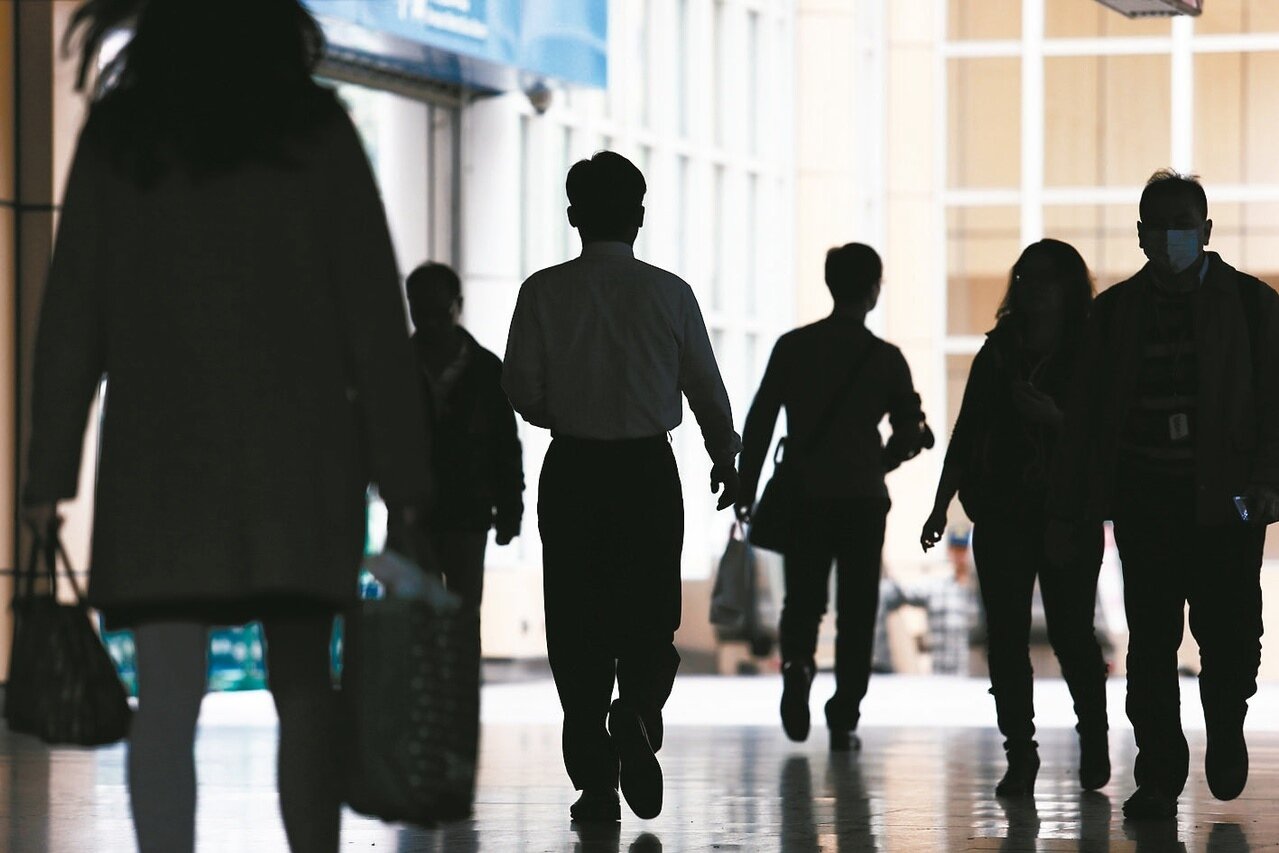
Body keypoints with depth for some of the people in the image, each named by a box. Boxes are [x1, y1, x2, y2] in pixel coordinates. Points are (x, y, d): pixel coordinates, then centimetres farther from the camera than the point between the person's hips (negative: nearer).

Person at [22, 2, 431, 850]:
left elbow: (72, 314, 3)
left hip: (159, 456, 0)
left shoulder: (116, 138, 6)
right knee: (302, 683, 10)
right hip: (299, 452, 0)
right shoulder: (315, 128, 3)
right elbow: (373, 309, 0)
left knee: (167, 703, -2)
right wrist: (400, 467, 2)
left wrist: (50, 470, 5)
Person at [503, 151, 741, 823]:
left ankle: (594, 783, 4)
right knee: (649, 618, 10)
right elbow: (707, 389, 5)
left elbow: (522, 390, -5)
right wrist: (725, 459, 23)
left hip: (572, 469, 0)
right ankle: (637, 712, -20)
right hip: (650, 470, 0)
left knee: (578, 627, 6)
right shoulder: (669, 294, -2)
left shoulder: (544, 292, -4)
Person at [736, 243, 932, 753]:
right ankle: (843, 719, 3)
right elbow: (911, 434, 1)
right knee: (856, 611, 7)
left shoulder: (793, 346, 0)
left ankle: (797, 662, -15)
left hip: (803, 498, 1)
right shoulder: (885, 357, -3)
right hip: (863, 499, -1)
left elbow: (759, 422, 0)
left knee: (802, 601, 14)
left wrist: (745, 492, 5)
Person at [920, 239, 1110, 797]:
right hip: (1002, 514, 3)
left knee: (1070, 631, -3)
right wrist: (940, 506, 11)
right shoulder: (998, 353, 10)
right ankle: (1020, 753, 2)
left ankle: (1093, 737, 21)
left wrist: (1056, 418, -20)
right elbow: (967, 432, 13)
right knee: (1006, 634, -3)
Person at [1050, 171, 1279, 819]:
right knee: (1150, 642, 0)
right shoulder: (1115, 311, 10)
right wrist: (1068, 514, 7)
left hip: (1225, 499, -2)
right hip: (1144, 503, 2)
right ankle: (1158, 777, 9)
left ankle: (1224, 732, 27)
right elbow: (1085, 417, 11)